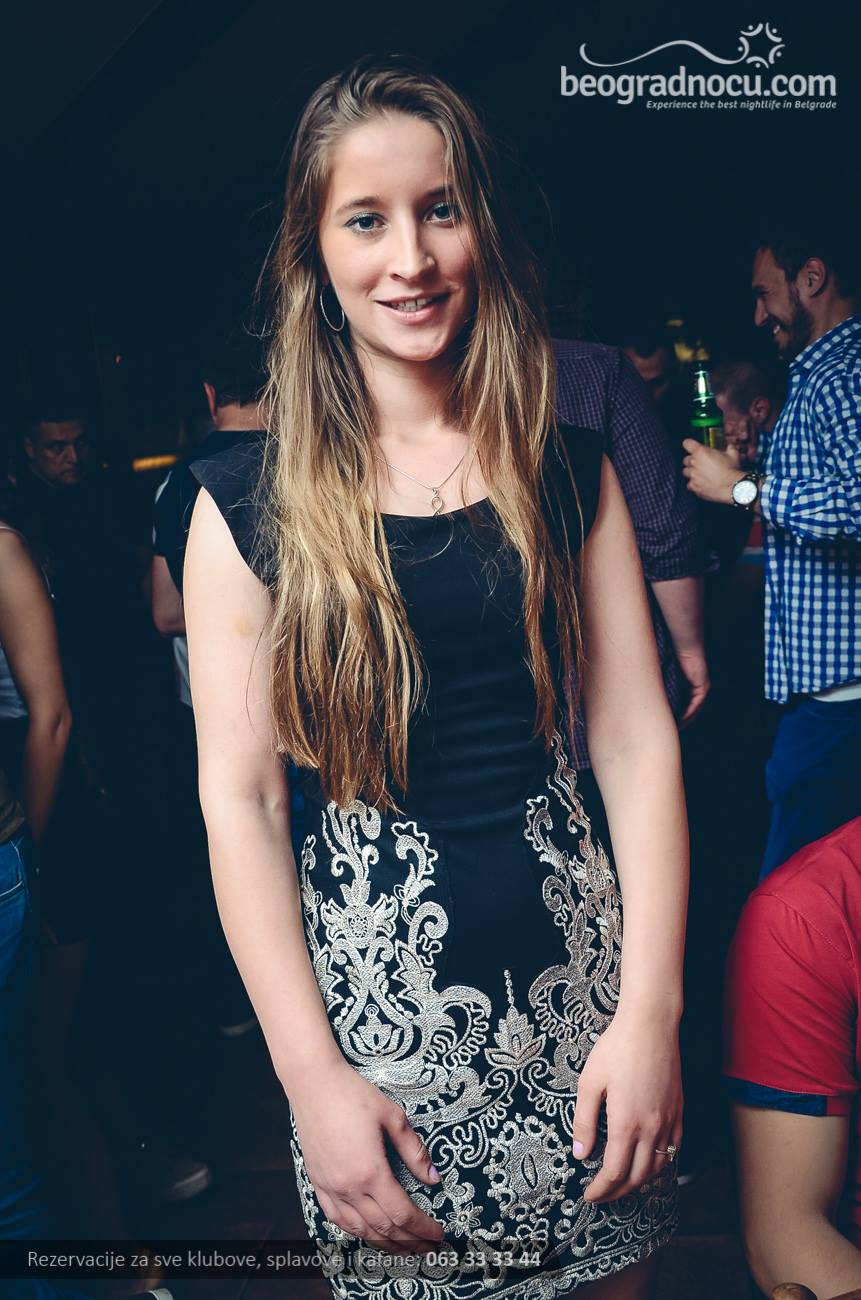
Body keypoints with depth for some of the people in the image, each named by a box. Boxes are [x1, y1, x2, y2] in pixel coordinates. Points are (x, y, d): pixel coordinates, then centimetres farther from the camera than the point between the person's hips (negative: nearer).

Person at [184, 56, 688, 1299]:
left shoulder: (570, 472, 2)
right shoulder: (252, 502, -4)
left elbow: (638, 742, -1)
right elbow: (239, 797, -7)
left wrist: (651, 1010, -7)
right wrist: (311, 1071, -10)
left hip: (577, 952, 2)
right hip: (377, 985, -1)